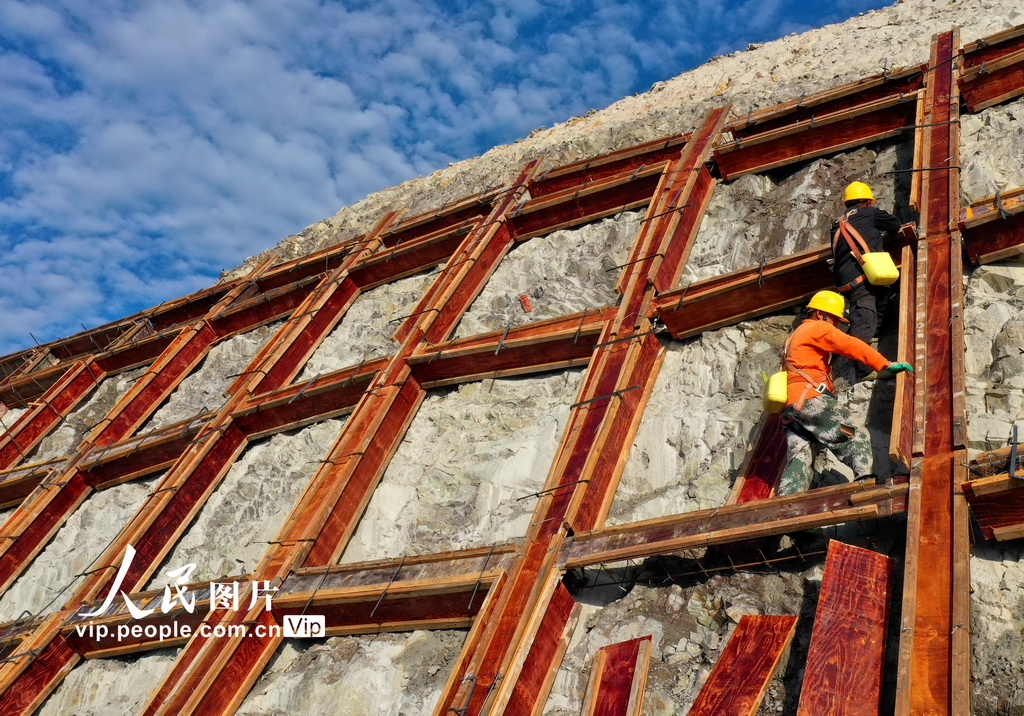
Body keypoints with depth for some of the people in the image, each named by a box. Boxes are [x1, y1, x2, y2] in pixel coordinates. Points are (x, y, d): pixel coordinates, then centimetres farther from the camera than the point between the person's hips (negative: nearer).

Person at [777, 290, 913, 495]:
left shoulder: (795, 336, 36)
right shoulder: (817, 327, 7)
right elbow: (850, 345, -4)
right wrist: (884, 365, -8)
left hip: (790, 408, 8)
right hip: (810, 398, -8)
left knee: (800, 459, -4)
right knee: (856, 436, -13)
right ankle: (864, 478, -35)